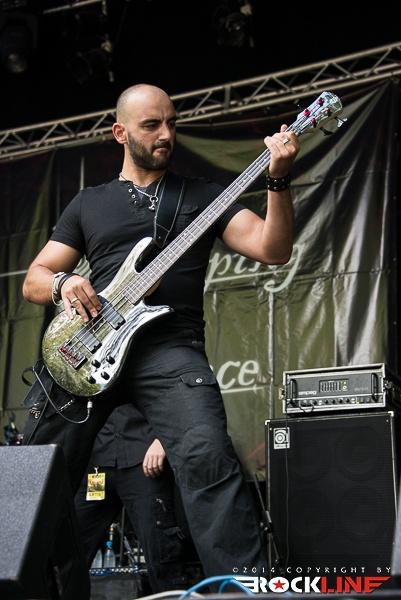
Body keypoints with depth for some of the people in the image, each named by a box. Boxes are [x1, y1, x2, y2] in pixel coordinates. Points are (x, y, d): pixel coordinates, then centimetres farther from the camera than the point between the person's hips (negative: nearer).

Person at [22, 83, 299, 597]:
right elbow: (33, 279, 18)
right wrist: (61, 283, -6)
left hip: (170, 347, -2)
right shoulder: (89, 203, 19)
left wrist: (277, 179, -12)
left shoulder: (201, 196, 15)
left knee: (207, 456, -26)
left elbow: (272, 249, 3)